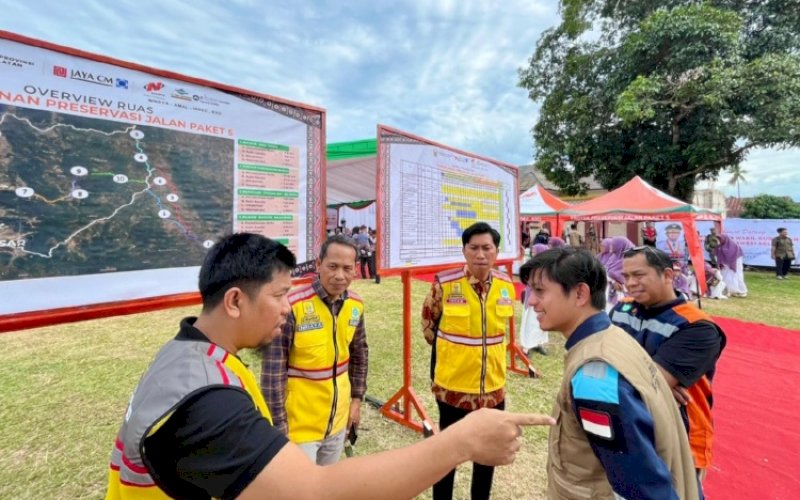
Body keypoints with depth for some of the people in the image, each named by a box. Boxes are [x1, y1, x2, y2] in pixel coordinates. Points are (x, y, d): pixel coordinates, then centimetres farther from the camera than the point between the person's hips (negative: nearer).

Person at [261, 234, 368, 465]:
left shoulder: (355, 305, -6)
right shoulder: (292, 306, -24)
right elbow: (273, 372, -19)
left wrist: (357, 399, 10)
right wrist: (278, 426, -15)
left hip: (338, 420, 6)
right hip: (299, 425, -5)